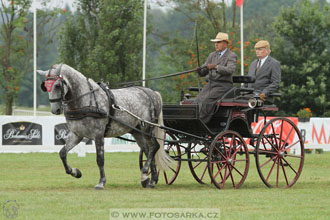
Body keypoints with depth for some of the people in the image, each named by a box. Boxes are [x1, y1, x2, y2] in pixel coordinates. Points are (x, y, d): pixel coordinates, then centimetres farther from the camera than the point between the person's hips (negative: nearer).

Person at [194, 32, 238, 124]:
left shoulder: (232, 56, -1)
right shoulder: (212, 55, 19)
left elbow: (230, 70, -20)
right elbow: (203, 72, 16)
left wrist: (216, 67, -34)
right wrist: (200, 70, -10)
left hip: (223, 85, -6)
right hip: (210, 84, 6)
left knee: (206, 101, -27)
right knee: (197, 102, -16)